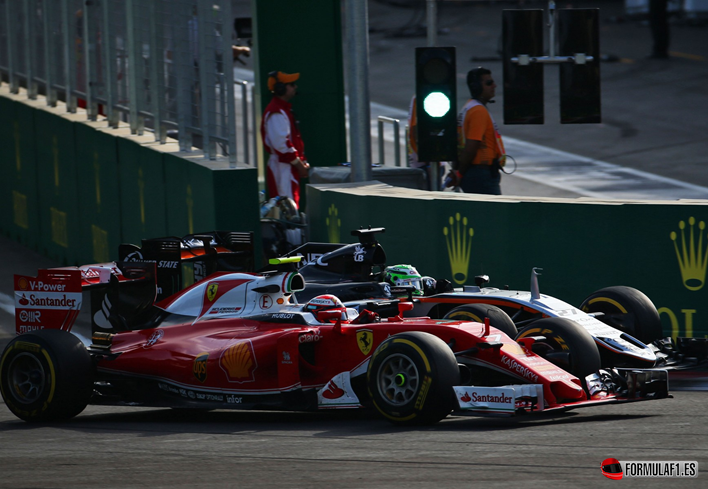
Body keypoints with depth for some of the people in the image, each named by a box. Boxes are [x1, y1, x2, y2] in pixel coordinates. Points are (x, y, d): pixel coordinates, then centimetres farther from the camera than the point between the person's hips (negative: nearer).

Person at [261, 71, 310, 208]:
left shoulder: (284, 109, 18)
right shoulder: (276, 113, -16)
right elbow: (281, 144, -22)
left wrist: (302, 162, 14)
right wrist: (299, 164, -16)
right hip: (282, 169, -10)